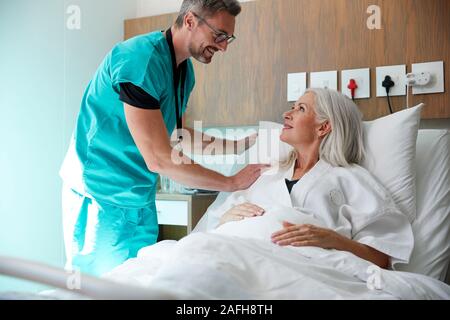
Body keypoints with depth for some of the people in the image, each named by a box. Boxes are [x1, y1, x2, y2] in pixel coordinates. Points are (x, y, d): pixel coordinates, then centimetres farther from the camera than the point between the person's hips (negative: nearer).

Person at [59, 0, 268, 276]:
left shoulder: (185, 69, 5)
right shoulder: (141, 59, -22)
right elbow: (159, 160, -25)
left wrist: (238, 145, 6)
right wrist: (233, 183, -17)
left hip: (142, 199, 8)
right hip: (101, 195, -8)